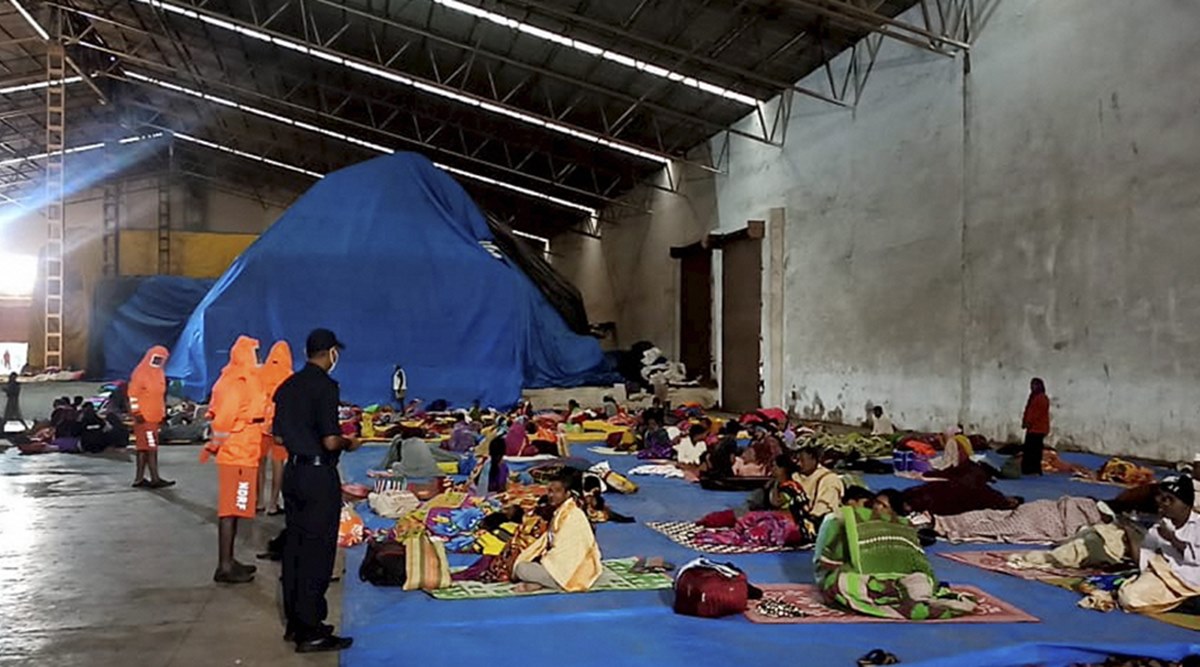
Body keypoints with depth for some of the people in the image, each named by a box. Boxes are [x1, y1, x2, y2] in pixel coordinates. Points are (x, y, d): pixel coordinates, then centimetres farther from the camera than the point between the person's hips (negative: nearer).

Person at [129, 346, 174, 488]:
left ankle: (139, 479, 16)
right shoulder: (140, 373, -10)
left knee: (143, 448, 11)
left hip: (155, 417, 8)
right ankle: (155, 479, -8)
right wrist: (137, 413, -15)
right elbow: (133, 395, -12)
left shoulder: (160, 374, 16)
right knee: (151, 447, -9)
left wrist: (163, 414, 19)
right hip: (144, 418, -8)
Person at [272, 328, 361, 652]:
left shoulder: (287, 386, 8)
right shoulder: (325, 386, -16)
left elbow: (279, 435, 13)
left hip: (293, 471, 8)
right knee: (317, 550, -1)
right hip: (319, 474, -8)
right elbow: (330, 441, -20)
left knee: (294, 545, 14)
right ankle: (310, 631, 5)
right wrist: (349, 444, 0)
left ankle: (294, 622, 24)